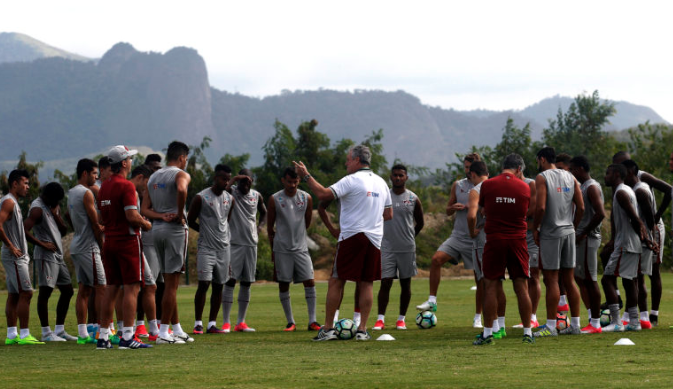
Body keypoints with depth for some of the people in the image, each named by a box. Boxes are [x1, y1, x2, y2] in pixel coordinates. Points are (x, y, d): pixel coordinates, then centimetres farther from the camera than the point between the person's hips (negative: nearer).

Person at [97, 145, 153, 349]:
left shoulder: (103, 187, 13)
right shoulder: (126, 186, -13)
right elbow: (132, 216, -20)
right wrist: (146, 224, -3)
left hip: (110, 240, 8)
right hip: (128, 241, -8)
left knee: (111, 289, 9)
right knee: (131, 288, -7)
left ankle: (103, 336, 8)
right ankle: (127, 336, -12)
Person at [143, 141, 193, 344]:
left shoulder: (153, 177, 16)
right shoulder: (181, 174, -6)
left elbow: (145, 210, 10)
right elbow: (181, 190, -30)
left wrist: (161, 216, -4)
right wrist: (180, 215, -18)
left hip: (157, 228, 7)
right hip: (175, 229, -7)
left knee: (169, 282, 15)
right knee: (172, 283, -5)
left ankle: (177, 329, 21)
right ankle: (163, 333, -8)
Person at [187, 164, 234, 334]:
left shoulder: (229, 199, 10)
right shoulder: (201, 197, -7)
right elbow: (190, 221, 1)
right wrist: (206, 231, 6)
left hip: (223, 248, 5)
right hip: (206, 248, -5)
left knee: (218, 286, 4)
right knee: (204, 284, -11)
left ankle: (212, 324, 8)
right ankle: (198, 323, -5)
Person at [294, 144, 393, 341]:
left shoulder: (351, 181, -8)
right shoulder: (381, 183, 13)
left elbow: (324, 194, -18)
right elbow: (389, 214, 18)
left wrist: (306, 176, -10)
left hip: (351, 237, -5)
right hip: (374, 239, 6)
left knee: (335, 282, 1)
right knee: (366, 284, 7)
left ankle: (327, 329, 0)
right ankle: (362, 330, 2)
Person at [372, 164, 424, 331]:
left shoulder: (413, 199, 2)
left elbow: (420, 223, 13)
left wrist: (409, 237, 12)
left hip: (407, 248, 1)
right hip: (386, 247, -1)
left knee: (405, 284, 6)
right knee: (385, 282, -7)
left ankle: (401, 319, 15)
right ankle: (380, 319, -6)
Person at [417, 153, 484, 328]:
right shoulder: (457, 185, 10)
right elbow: (448, 211, 15)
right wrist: (454, 207, -8)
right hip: (458, 235, 3)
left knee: (480, 277, 1)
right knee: (436, 259, -19)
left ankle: (477, 317, 12)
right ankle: (432, 301, -12)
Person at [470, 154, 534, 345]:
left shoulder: (487, 185, -1)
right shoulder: (524, 188, 1)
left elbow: (473, 215, 7)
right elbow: (530, 213, 12)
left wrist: (472, 232, 22)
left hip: (494, 240, -1)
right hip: (518, 241, 1)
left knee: (490, 286, 3)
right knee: (521, 287, 5)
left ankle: (487, 333, 2)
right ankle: (527, 332, 6)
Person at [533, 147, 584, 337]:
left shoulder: (542, 178, -8)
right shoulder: (570, 178, 10)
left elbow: (540, 207, -18)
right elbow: (581, 207, 6)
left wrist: (535, 228, -6)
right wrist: (572, 227, 15)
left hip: (550, 233, -6)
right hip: (568, 232, 6)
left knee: (551, 280, -5)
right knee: (569, 280, 10)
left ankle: (551, 326, -5)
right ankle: (575, 324, 12)